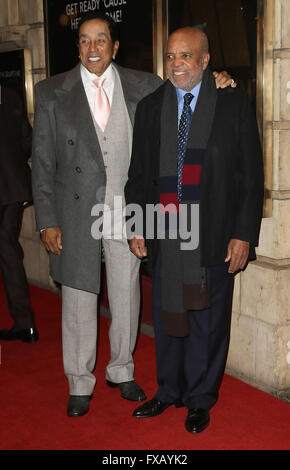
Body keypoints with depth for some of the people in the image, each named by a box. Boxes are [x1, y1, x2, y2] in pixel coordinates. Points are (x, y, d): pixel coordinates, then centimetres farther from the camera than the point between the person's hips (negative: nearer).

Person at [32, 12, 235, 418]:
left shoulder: (143, 86, 3)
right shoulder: (52, 92, 0)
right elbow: (43, 161, 0)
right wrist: (47, 221, -5)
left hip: (127, 212, 1)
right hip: (77, 214, -1)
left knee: (126, 298, 12)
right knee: (79, 301, 8)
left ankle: (121, 370, 35)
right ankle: (80, 383, 26)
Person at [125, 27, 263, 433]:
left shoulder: (234, 104, -2)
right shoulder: (149, 108, 8)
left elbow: (251, 174, -3)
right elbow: (138, 174, 12)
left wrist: (244, 234, -9)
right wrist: (137, 227, 6)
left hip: (214, 237, -3)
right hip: (163, 234, 3)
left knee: (208, 320, 9)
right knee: (167, 315, 14)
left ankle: (200, 399, 28)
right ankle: (169, 391, 34)